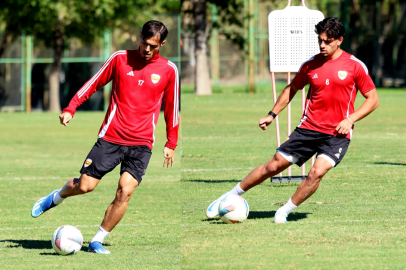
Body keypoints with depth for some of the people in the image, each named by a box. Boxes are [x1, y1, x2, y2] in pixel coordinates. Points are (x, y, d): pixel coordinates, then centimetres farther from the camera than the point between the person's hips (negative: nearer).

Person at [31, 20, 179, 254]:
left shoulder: (169, 70, 3)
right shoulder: (120, 58, 2)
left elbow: (172, 108, 12)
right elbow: (94, 84, 10)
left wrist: (171, 144, 12)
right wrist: (70, 109, 0)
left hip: (141, 144, 0)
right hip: (111, 137, 0)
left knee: (125, 192, -15)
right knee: (85, 186, -3)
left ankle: (98, 241, 1)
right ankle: (56, 198, 32)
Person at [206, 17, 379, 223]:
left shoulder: (355, 66, -4)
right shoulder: (311, 65, 4)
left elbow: (373, 99, 1)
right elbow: (293, 88, 21)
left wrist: (350, 119, -11)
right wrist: (272, 115, 13)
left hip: (337, 134, -3)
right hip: (308, 127, 3)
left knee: (317, 173, -24)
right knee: (274, 166, 2)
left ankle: (284, 212, -5)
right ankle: (229, 197, 17)